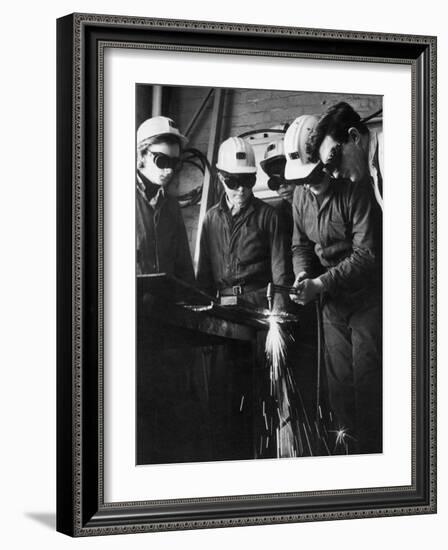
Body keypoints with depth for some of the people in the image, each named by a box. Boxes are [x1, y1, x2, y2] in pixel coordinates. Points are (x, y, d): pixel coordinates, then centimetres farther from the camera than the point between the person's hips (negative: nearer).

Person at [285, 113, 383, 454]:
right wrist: (303, 274, -7)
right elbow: (301, 245, 14)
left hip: (367, 298, -6)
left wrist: (321, 283, -26)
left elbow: (367, 256, -22)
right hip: (333, 301, 6)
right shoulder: (302, 196, 3)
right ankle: (349, 446, 15)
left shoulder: (357, 192, -18)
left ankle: (371, 449, -2)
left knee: (367, 381, -8)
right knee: (339, 382, 7)